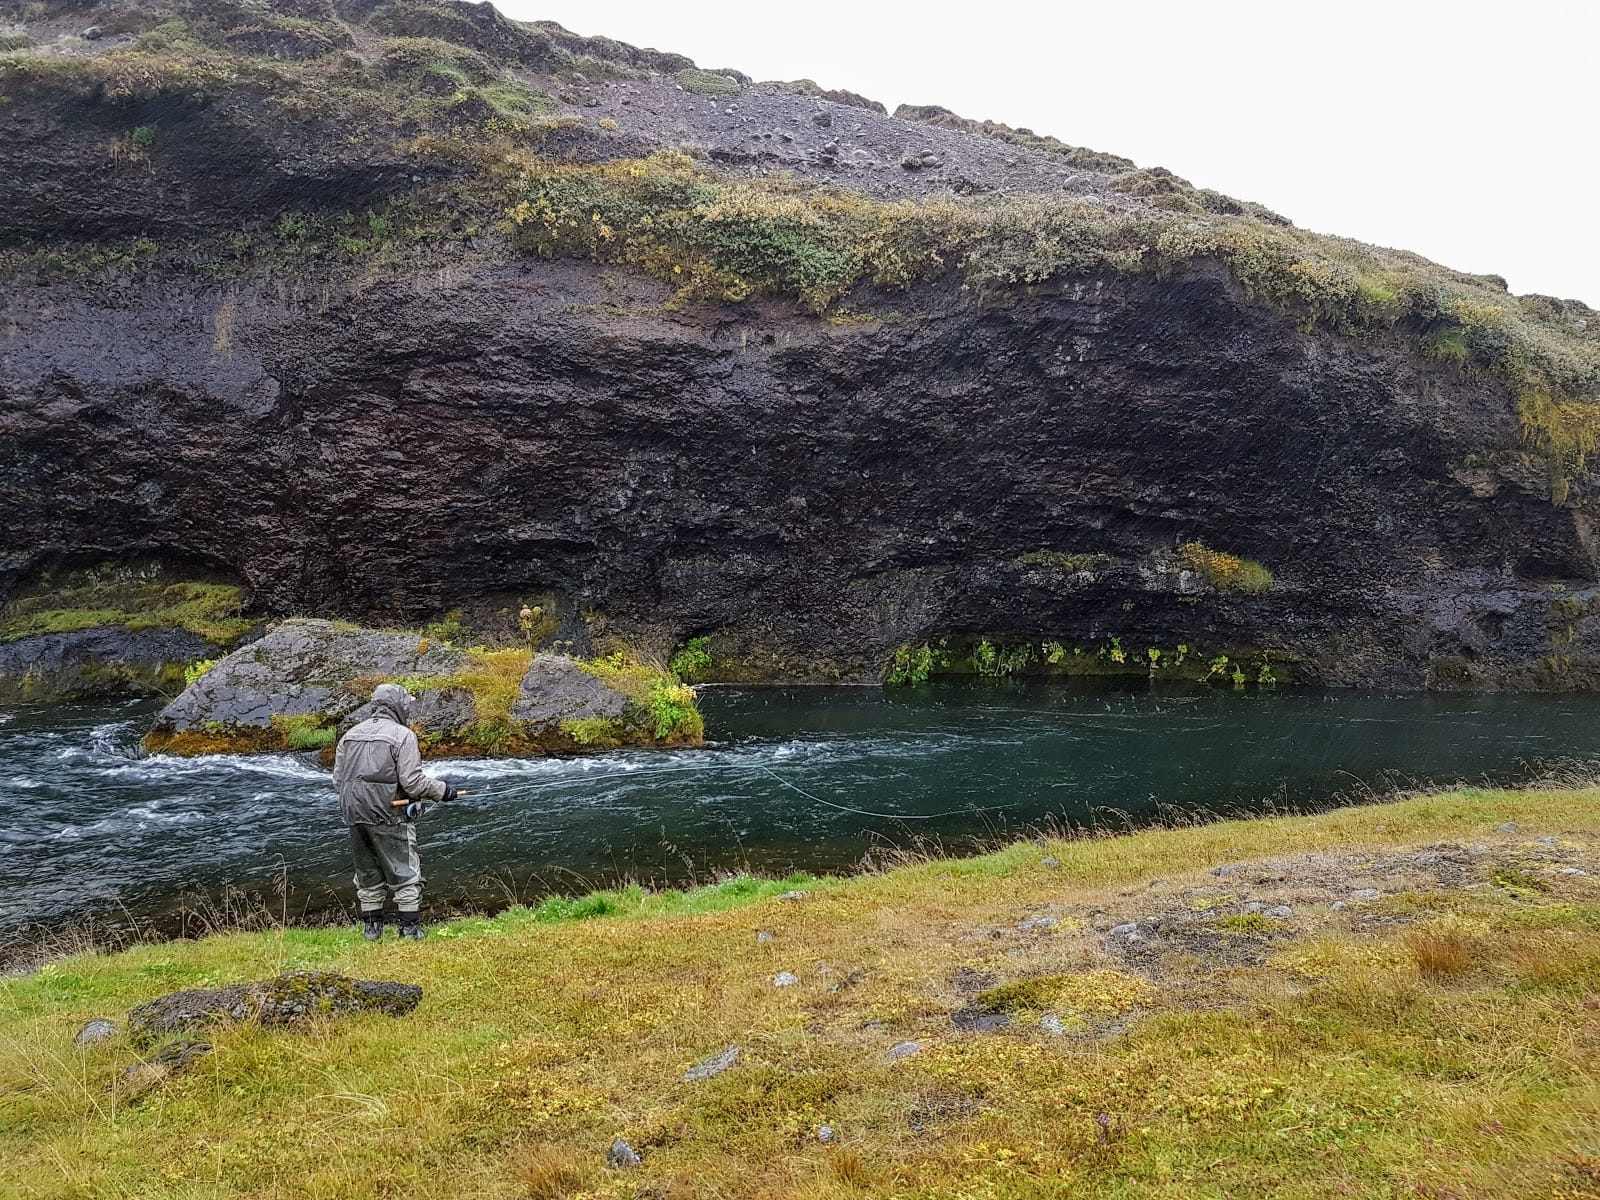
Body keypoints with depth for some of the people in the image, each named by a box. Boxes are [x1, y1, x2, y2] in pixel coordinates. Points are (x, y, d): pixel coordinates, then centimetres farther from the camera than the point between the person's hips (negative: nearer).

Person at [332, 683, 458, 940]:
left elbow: (338, 778, 11)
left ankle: (371, 928, 22)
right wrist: (442, 790, -1)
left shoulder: (350, 735, 10)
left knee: (367, 875, 17)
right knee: (405, 874, 4)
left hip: (355, 815, 6)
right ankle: (410, 929, 4)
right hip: (389, 816, -6)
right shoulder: (402, 735, -10)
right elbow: (413, 782, -16)